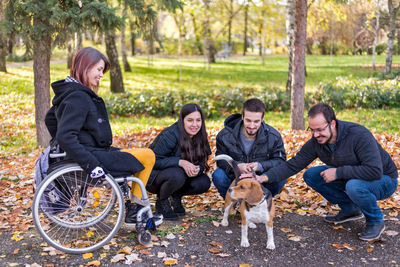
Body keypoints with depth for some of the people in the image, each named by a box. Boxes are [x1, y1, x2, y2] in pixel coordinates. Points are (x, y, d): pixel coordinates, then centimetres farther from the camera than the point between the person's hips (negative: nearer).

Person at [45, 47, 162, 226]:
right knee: (148, 156, -6)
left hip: (91, 152, 11)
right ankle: (133, 211, 6)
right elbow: (65, 136, -29)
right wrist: (91, 164, -27)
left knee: (145, 155, 19)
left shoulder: (69, 93, 12)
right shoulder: (78, 97, -20)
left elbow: (50, 118, 25)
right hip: (93, 155, -11)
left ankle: (135, 211, 19)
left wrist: (61, 147, 29)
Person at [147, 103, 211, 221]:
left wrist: (198, 169, -28)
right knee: (176, 175, -37)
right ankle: (161, 202, -7)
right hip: (154, 175, -5)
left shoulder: (199, 136, -6)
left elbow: (202, 162, -2)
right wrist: (181, 162, -39)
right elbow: (155, 161, -26)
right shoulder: (170, 135, -26)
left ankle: (177, 196, 9)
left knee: (204, 183, -17)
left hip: (180, 174, 6)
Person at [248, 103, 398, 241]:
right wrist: (265, 177, -25)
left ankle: (376, 222, -8)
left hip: (384, 180, -6)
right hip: (349, 177, 6)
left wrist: (338, 172, -32)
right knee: (311, 175, -7)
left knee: (354, 186, -38)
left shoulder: (359, 135, -31)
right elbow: (294, 164, -11)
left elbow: (375, 171, -37)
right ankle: (350, 209, 7)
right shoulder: (316, 142, -12)